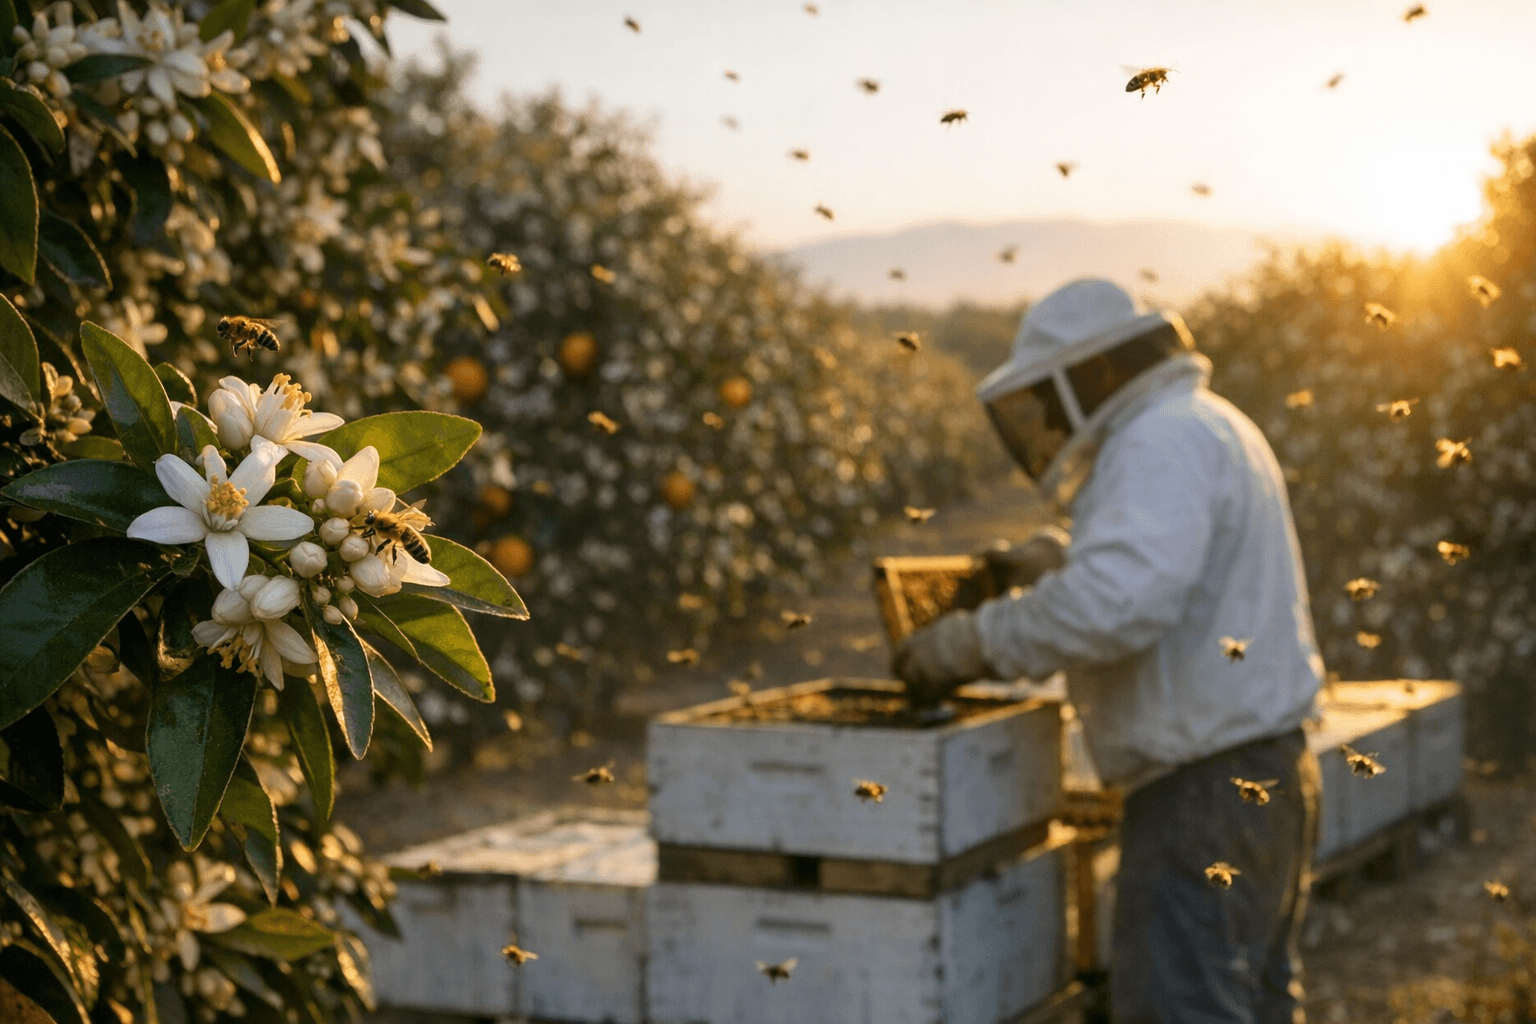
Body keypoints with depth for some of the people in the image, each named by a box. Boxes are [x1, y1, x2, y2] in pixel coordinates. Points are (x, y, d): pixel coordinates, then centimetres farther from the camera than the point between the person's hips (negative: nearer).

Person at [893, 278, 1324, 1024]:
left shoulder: (1161, 445, -17)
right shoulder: (1210, 427, 16)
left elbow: (1115, 606, -31)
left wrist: (975, 642, -22)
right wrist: (1063, 563, 23)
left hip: (1205, 794, -11)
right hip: (1266, 776, 11)